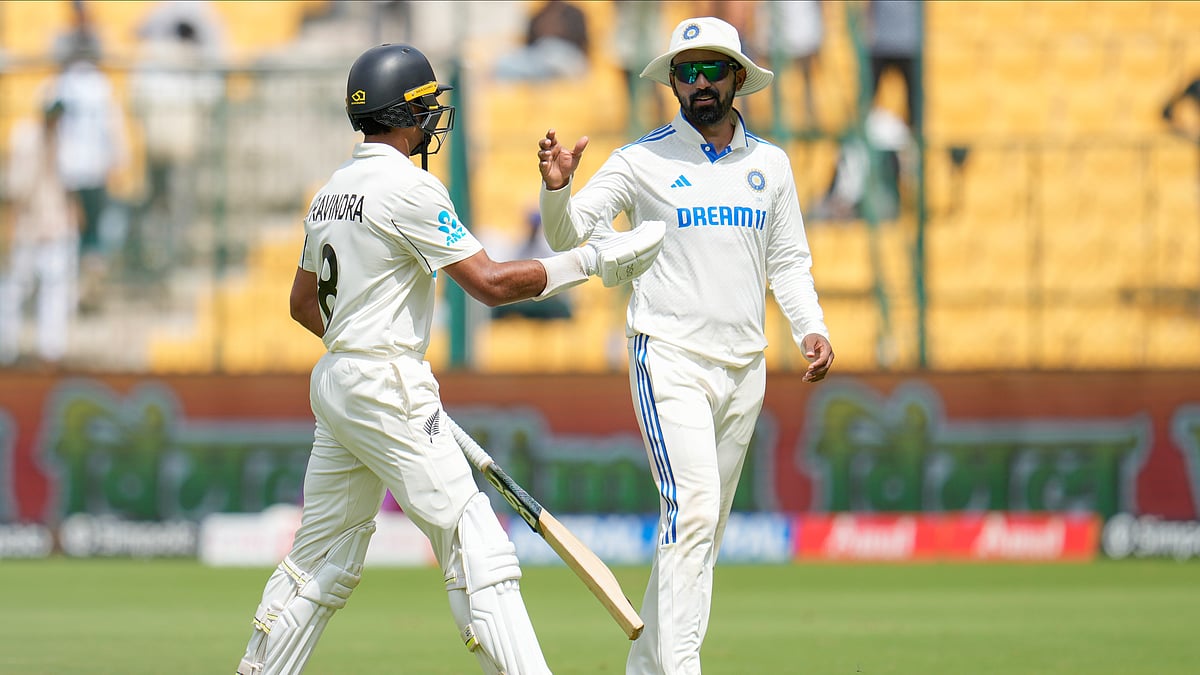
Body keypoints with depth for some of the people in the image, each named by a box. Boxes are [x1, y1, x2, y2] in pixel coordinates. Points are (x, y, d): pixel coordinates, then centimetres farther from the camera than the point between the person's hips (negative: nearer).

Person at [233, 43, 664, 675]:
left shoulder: (331, 192, 14)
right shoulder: (409, 188, -12)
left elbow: (303, 302, 24)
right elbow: (490, 283, -17)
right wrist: (594, 261, -12)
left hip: (334, 384, 9)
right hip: (387, 388, -9)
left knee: (323, 562, 14)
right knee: (476, 547, -10)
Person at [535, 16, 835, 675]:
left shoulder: (769, 164, 12)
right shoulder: (643, 159, -2)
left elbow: (788, 261, 17)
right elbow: (570, 236, -7)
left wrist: (810, 328, 1)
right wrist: (557, 187, -27)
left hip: (743, 369, 5)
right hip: (668, 359, -5)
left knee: (701, 525, 8)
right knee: (692, 508, -20)